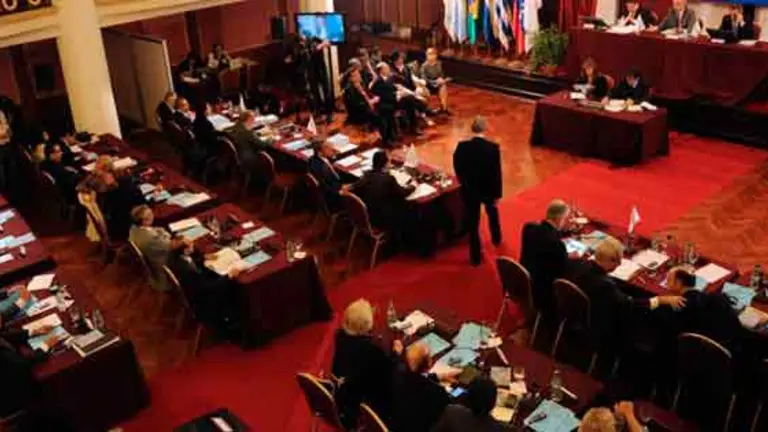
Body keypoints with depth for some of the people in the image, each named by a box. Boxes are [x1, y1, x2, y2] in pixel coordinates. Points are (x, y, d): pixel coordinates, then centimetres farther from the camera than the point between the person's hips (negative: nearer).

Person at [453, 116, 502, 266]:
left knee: (472, 223, 10)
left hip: (470, 190, 0)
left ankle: (476, 256, 16)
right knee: (492, 212, 31)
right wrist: (497, 193, -4)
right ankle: (496, 238, 54)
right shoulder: (493, 148, -20)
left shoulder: (462, 147, -17)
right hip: (488, 188, 1)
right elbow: (497, 173, -16)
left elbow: (457, 168, -5)